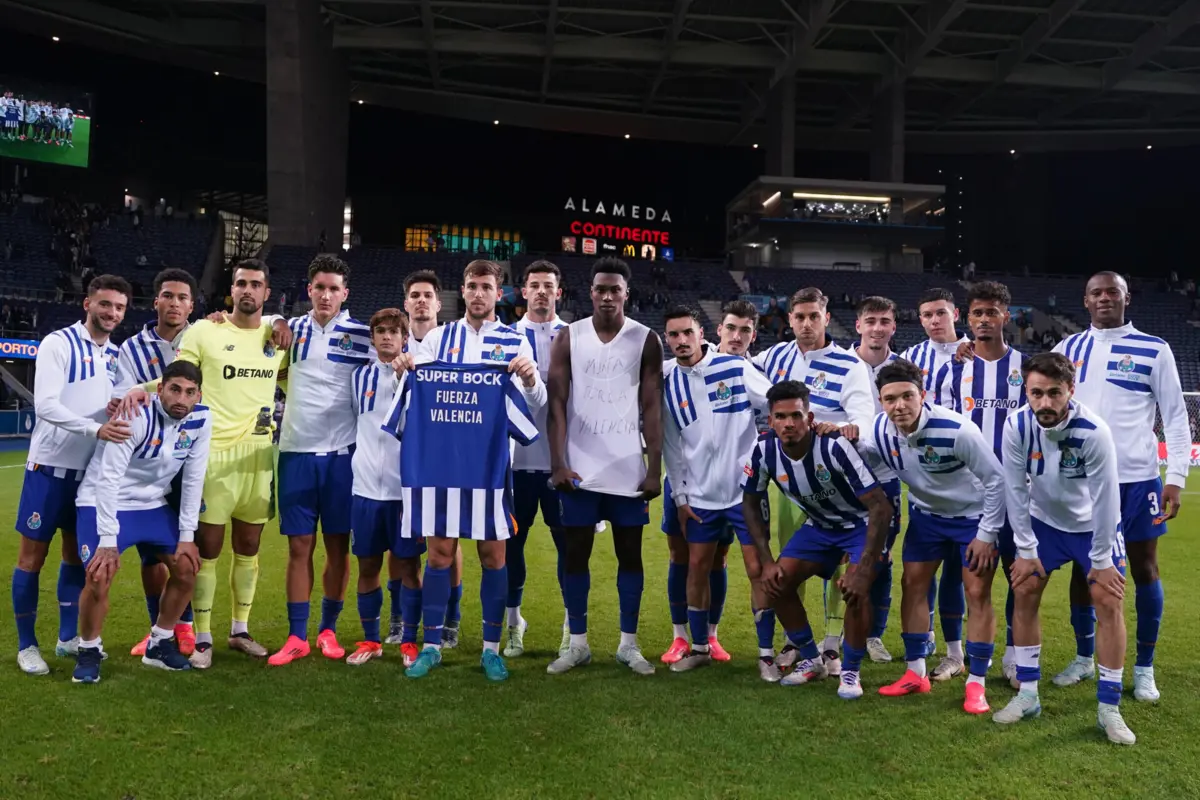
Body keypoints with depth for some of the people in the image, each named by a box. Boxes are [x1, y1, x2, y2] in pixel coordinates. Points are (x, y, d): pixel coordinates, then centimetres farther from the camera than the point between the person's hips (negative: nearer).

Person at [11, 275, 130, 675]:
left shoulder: (117, 355, 8)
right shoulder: (58, 343, -10)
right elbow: (45, 405, -20)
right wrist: (96, 428, -31)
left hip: (91, 470, 6)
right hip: (50, 466, -6)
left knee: (77, 553, 13)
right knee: (33, 555, 3)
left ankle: (68, 638, 24)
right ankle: (26, 645, 15)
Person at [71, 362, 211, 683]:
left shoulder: (201, 420, -12)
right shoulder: (136, 416, -28)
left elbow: (193, 479, -5)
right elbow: (108, 478, -28)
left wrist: (187, 535, -5)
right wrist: (108, 540, -28)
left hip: (152, 505, 6)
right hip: (104, 503, -5)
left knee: (187, 568, 1)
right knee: (100, 577, -20)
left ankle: (160, 645, 20)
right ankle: (88, 652, 5)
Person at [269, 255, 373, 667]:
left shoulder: (361, 335, 1)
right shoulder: (290, 328, 7)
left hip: (341, 452, -1)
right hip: (296, 451, 2)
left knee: (338, 545, 5)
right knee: (299, 545, 4)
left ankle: (328, 630, 20)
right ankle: (296, 636, 13)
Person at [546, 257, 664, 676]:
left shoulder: (646, 340, 0)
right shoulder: (568, 337, 1)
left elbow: (652, 408, 0)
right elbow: (557, 403, -2)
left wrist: (655, 469, -6)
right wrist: (558, 463, -10)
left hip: (628, 468, 0)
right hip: (579, 467, 0)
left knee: (630, 553, 7)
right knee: (576, 552, 6)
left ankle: (629, 644, 19)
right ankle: (577, 643, 19)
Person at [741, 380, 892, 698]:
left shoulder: (834, 447, -35)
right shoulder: (764, 451, -21)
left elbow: (881, 507, -32)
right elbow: (751, 502, -3)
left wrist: (863, 570, -35)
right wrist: (767, 560, -9)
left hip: (862, 523, -5)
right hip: (819, 525, 5)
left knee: (855, 590, -25)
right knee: (777, 583, -7)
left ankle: (851, 672, 1)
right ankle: (811, 661, 16)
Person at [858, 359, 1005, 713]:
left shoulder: (956, 429, -32)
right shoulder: (879, 433, -18)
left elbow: (995, 479, -21)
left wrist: (986, 535, -18)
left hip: (974, 515, -5)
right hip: (926, 514, 5)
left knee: (978, 593, -7)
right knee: (913, 584, 3)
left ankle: (976, 684, 4)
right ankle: (916, 674, 15)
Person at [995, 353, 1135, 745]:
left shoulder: (1094, 432, -31)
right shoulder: (1017, 426, -23)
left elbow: (1105, 499, -22)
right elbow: (1016, 489, -14)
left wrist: (1101, 560, -15)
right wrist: (1026, 549, -9)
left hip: (1094, 525, -2)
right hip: (1044, 521, 2)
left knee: (1110, 606, -7)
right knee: (1024, 594, -2)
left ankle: (1109, 709, 6)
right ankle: (1027, 696, 11)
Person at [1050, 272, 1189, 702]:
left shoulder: (1154, 350, -1)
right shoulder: (1067, 349, 6)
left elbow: (1175, 416, -1)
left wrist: (1176, 477, -8)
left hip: (1137, 479, -2)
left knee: (1144, 569, 6)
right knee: (1082, 569, 10)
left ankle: (1144, 668, 20)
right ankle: (1084, 658, 25)